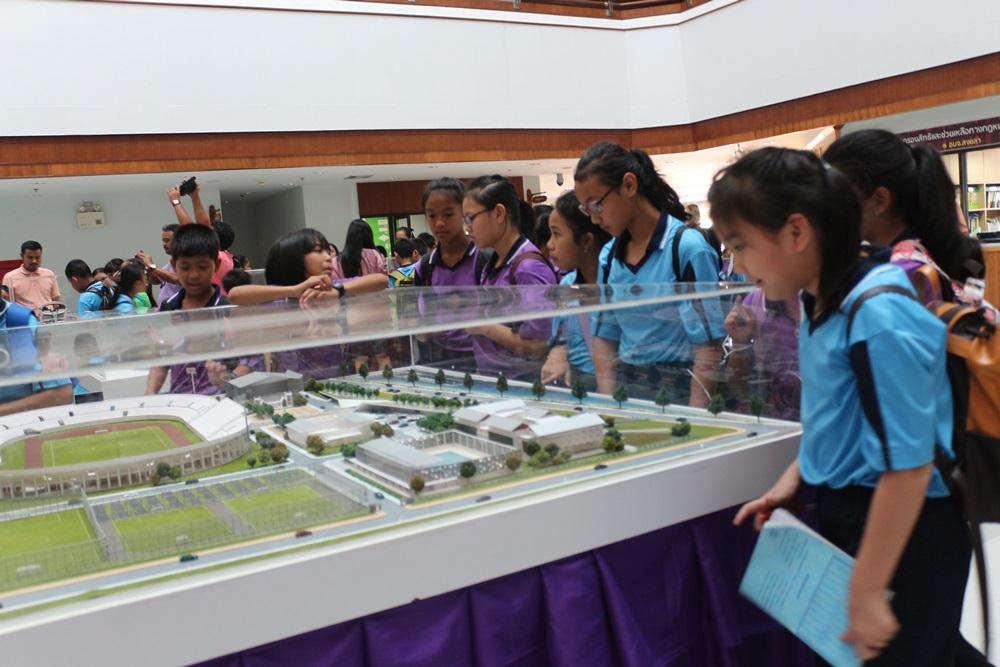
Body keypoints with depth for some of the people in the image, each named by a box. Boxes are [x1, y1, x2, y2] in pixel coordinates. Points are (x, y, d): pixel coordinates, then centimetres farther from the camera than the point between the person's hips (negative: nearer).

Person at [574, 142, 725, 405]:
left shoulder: (688, 247, -11)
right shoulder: (609, 255, 6)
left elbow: (708, 344, -11)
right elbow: (605, 336, 11)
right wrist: (607, 404, 2)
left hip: (678, 390, -5)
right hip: (624, 388, 5)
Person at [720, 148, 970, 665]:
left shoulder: (879, 314, -27)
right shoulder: (822, 301, 1)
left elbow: (907, 464, -27)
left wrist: (867, 592, -22)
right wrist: (795, 477, 7)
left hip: (904, 533, -9)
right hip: (843, 512, 9)